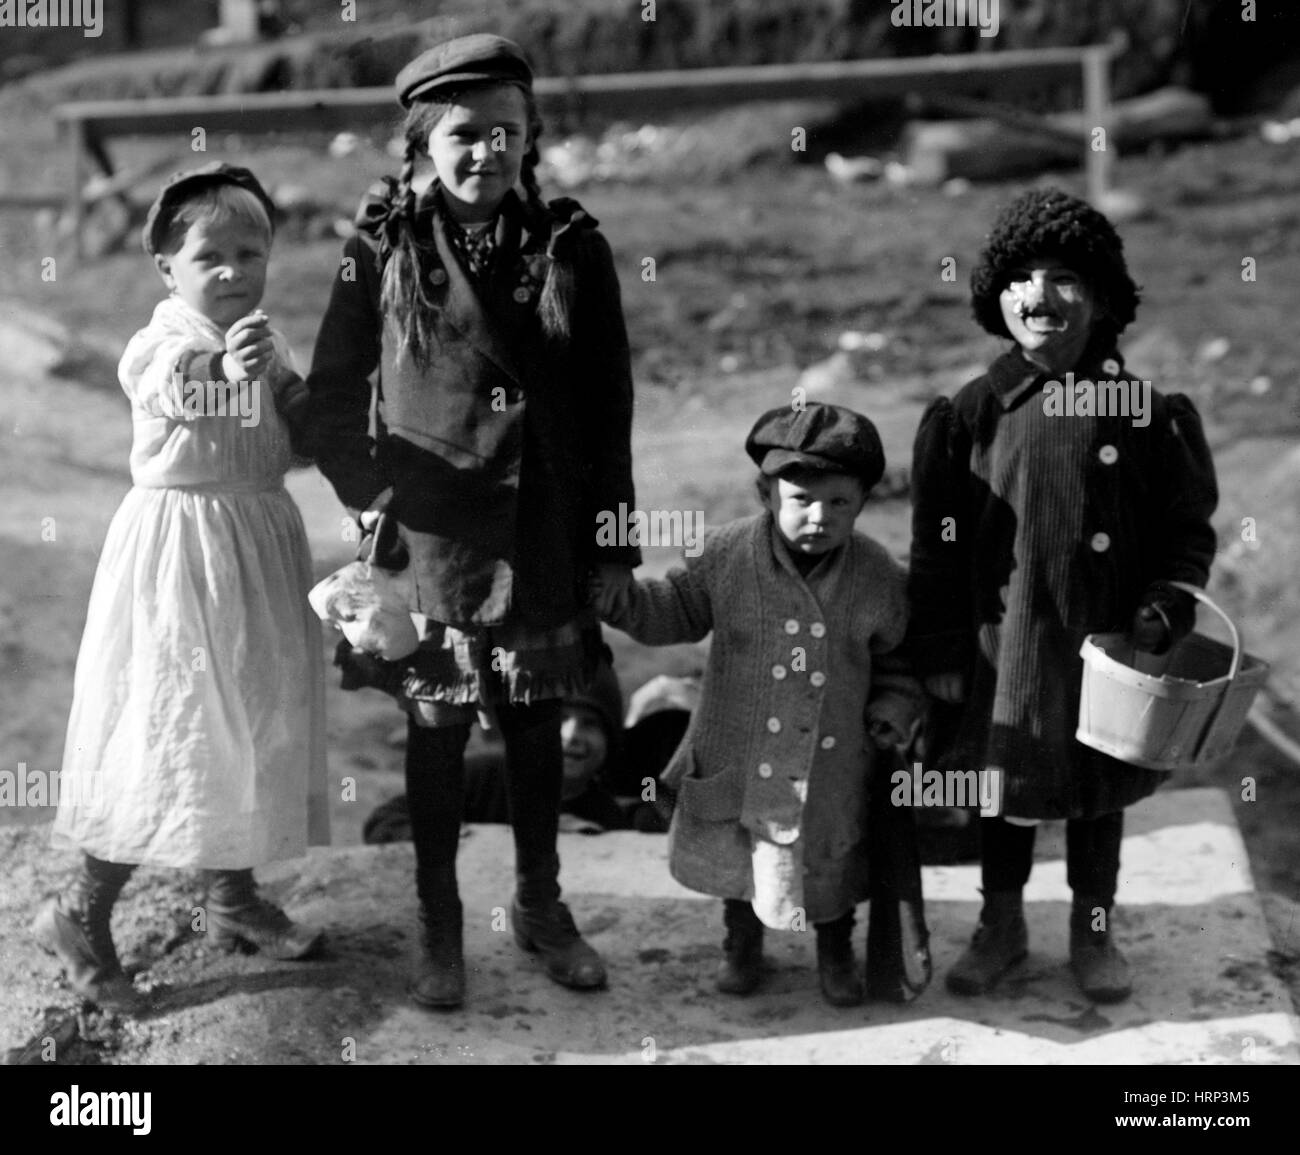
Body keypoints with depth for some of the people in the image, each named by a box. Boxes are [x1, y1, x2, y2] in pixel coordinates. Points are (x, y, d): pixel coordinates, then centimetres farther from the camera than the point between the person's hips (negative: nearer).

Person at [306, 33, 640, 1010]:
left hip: (547, 532, 2)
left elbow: (608, 408, 3)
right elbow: (333, 391, 4)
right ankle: (439, 923, 22)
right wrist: (369, 496, -5)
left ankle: (541, 906, 31)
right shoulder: (386, 248, -3)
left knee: (537, 724, 13)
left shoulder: (573, 249, 1)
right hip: (432, 529, -2)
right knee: (438, 728, 7)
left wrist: (614, 545, 2)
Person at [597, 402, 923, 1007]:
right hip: (739, 754, 0)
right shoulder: (728, 553, -14)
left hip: (832, 762, 0)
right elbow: (678, 612, 1)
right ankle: (742, 940, 47)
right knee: (735, 857, 19)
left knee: (833, 861, 16)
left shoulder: (879, 577, -11)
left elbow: (893, 655, 5)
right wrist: (620, 599, -13)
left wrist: (893, 708, -9)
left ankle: (835, 951, 44)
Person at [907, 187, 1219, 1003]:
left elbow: (1189, 532, 1)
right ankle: (1002, 926, 35)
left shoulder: (1146, 415, -7)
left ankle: (1095, 932, 35)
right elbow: (936, 547, -2)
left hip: (1108, 649, 0)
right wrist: (940, 655, -3)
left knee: (1099, 793, 16)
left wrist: (1165, 606, -14)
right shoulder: (970, 415, -6)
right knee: (1004, 789, 15)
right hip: (1002, 649, 0)